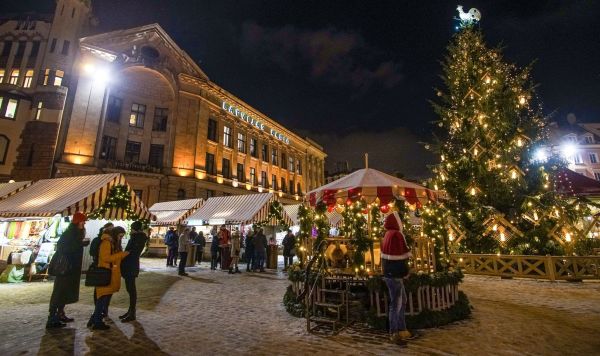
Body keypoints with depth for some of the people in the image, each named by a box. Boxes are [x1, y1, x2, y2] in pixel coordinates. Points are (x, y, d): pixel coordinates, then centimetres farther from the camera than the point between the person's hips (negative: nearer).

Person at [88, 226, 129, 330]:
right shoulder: (106, 242, -13)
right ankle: (97, 322, 7)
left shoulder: (114, 243, 16)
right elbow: (106, 257, -22)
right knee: (104, 298, -3)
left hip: (111, 276, 9)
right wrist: (122, 254, -20)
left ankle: (95, 319, 23)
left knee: (105, 298, 13)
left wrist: (123, 254, 6)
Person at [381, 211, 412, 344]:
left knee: (402, 301, 21)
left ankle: (401, 330, 31)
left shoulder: (388, 234, 11)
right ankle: (394, 333, 13)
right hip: (395, 274, -10)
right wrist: (405, 272, -7)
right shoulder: (396, 234, -18)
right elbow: (400, 256, -19)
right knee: (396, 303, 1)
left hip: (390, 273, 10)